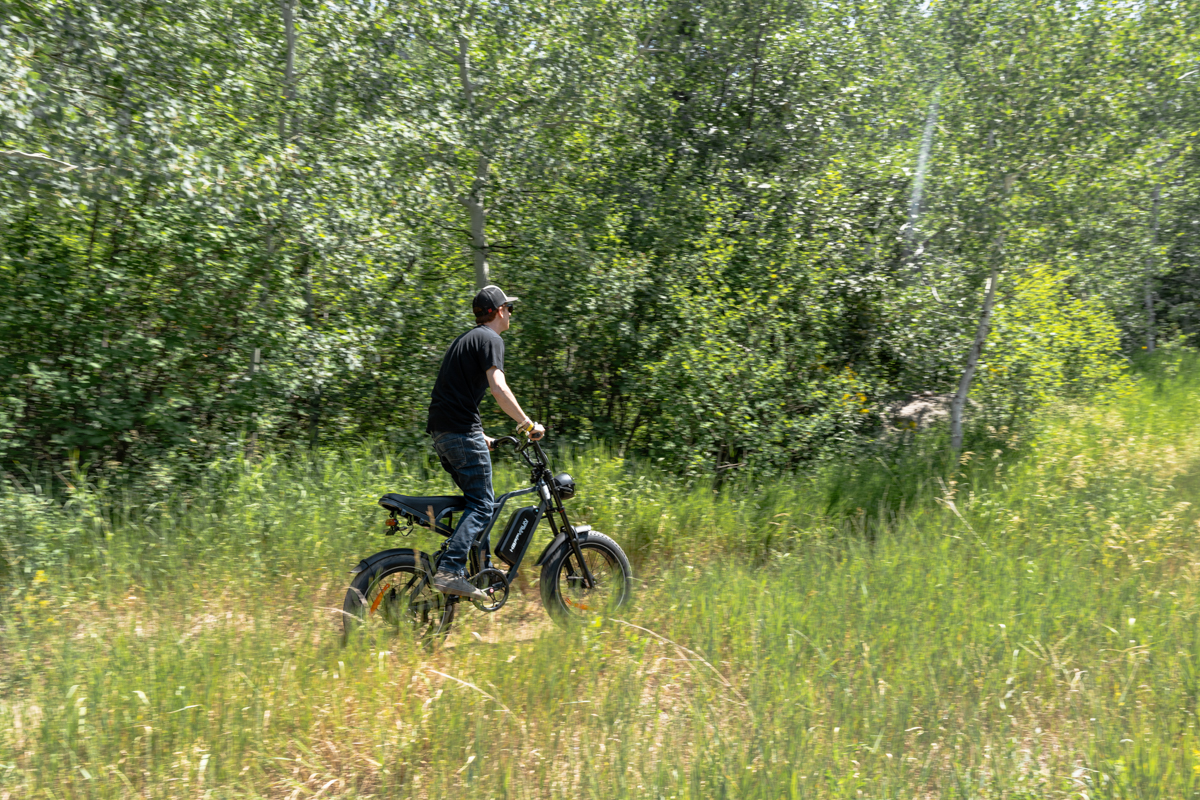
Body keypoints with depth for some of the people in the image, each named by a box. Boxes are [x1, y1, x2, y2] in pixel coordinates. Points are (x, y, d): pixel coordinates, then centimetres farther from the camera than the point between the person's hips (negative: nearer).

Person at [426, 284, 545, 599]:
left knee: (477, 500, 16)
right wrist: (528, 425, -12)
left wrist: (479, 436, 33)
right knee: (481, 505, -10)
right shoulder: (490, 339, -4)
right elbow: (499, 388, -19)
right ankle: (449, 571, -22)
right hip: (462, 431, -10)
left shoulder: (464, 339, 26)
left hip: (441, 431, 10)